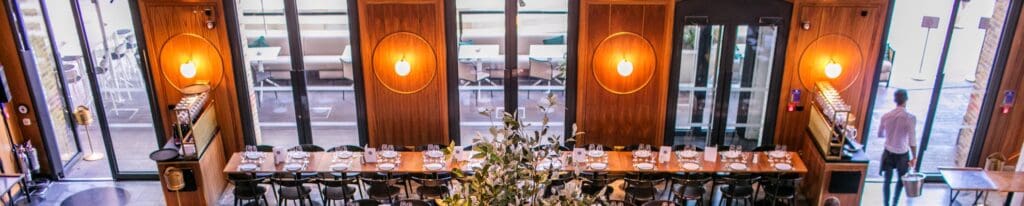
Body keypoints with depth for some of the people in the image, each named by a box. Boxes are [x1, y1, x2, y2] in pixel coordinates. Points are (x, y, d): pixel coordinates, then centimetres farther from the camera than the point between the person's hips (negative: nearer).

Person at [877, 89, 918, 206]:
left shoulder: (885, 116, -9)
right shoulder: (910, 118, -19)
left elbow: (880, 134, 5)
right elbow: (912, 141, -17)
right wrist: (914, 157, -7)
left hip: (888, 152, 2)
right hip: (902, 153, -2)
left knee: (887, 181, 13)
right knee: (901, 180, 21)